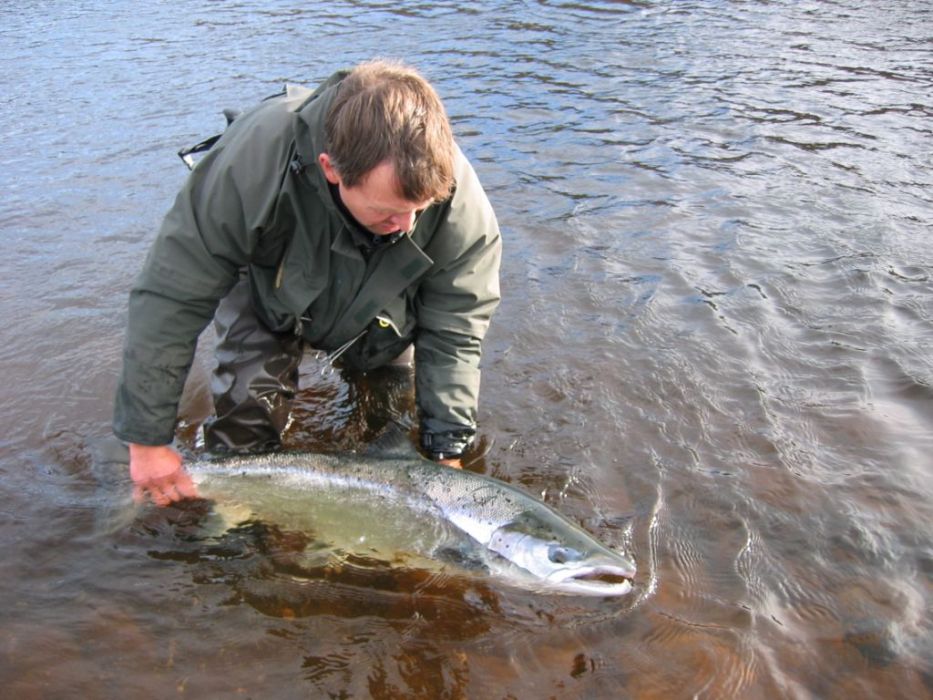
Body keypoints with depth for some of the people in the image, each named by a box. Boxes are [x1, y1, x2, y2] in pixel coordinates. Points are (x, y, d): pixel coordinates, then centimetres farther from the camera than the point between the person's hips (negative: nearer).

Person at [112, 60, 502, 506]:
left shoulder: (461, 204, -36)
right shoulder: (251, 163, -43)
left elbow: (454, 333, -23)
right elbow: (169, 300, -33)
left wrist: (447, 451, -22)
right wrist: (147, 438, -28)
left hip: (378, 312, 2)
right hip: (268, 296, -1)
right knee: (243, 436, -11)